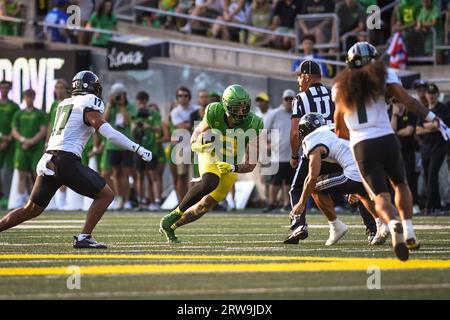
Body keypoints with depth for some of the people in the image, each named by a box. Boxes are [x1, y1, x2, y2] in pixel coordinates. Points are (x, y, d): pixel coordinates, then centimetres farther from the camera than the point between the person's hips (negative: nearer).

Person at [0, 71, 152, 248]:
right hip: (66, 161, -8)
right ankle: (84, 237, -5)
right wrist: (138, 149, -10)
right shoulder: (89, 103, -2)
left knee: (31, 209, 17)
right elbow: (109, 133, -11)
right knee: (106, 194, 1)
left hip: (48, 159, 8)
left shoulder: (64, 104, 21)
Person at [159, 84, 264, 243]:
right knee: (210, 183, -33)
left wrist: (233, 168, -42)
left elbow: (251, 164, -23)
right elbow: (194, 142, -12)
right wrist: (199, 144, -36)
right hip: (211, 155, -2)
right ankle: (175, 215, -17)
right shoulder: (214, 114, -25)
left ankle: (170, 227, 21)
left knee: (206, 205, 1)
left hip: (231, 164, 2)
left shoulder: (252, 125, -27)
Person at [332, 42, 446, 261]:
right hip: (386, 141, 0)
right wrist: (433, 118, -3)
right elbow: (408, 101, -6)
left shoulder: (340, 88, 14)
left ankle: (393, 224, -34)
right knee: (400, 184, 23)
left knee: (380, 196, -1)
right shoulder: (383, 76, 6)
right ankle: (408, 232, 9)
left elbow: (340, 131, 20)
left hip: (361, 148, 0)